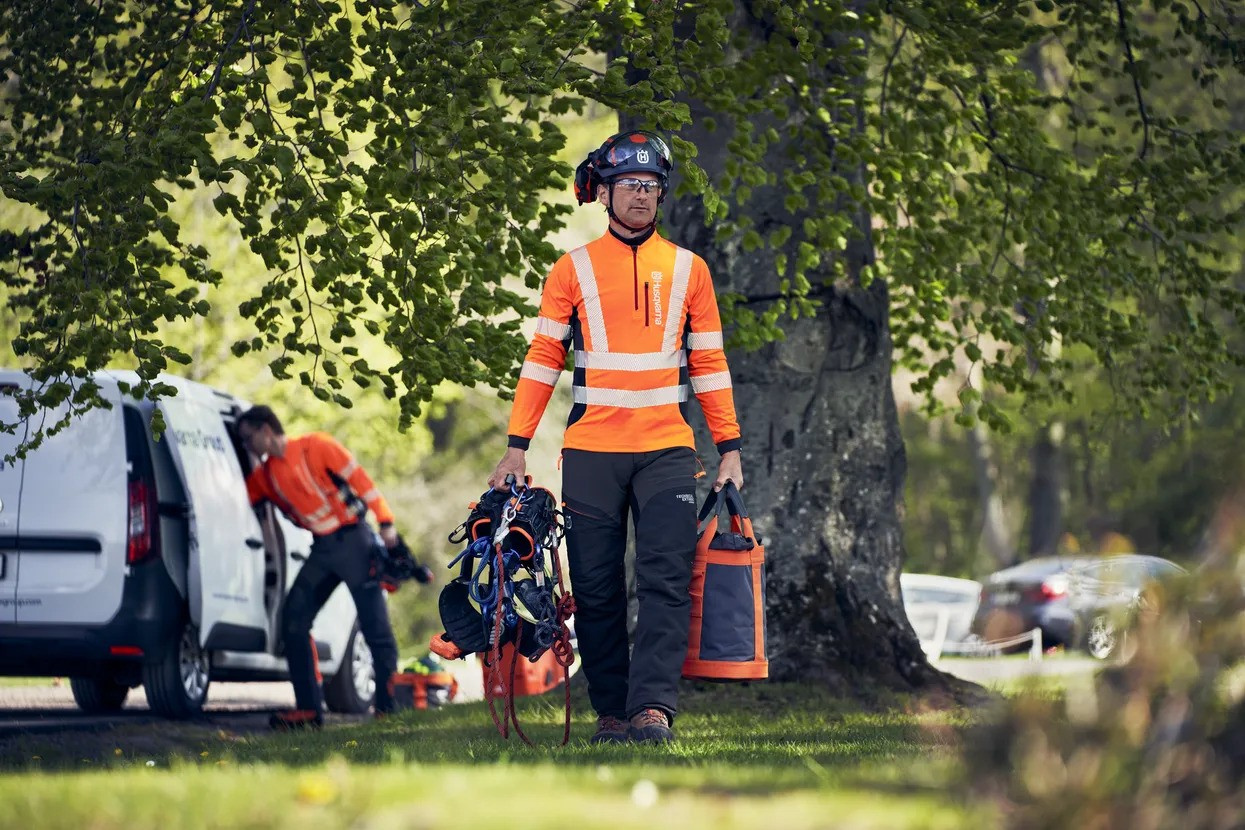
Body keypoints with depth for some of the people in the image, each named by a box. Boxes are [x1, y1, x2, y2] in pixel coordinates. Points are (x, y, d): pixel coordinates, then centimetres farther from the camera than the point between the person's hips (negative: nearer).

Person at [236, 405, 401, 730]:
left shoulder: (316, 446, -8)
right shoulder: (265, 474, 11)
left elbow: (360, 479, -10)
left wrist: (385, 523, -15)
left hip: (352, 540, -7)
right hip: (321, 549, 7)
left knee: (376, 628, -6)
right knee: (294, 622, -2)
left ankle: (388, 706, -1)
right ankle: (309, 709, 1)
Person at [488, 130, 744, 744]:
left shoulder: (687, 269, 11)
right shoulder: (573, 270, 8)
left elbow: (708, 364, 13)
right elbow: (543, 359, 6)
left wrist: (729, 449, 8)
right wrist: (517, 447, -1)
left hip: (666, 449, 0)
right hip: (590, 451, 0)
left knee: (665, 581, -12)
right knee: (597, 589, 0)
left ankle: (653, 707, -18)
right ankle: (611, 710, 7)